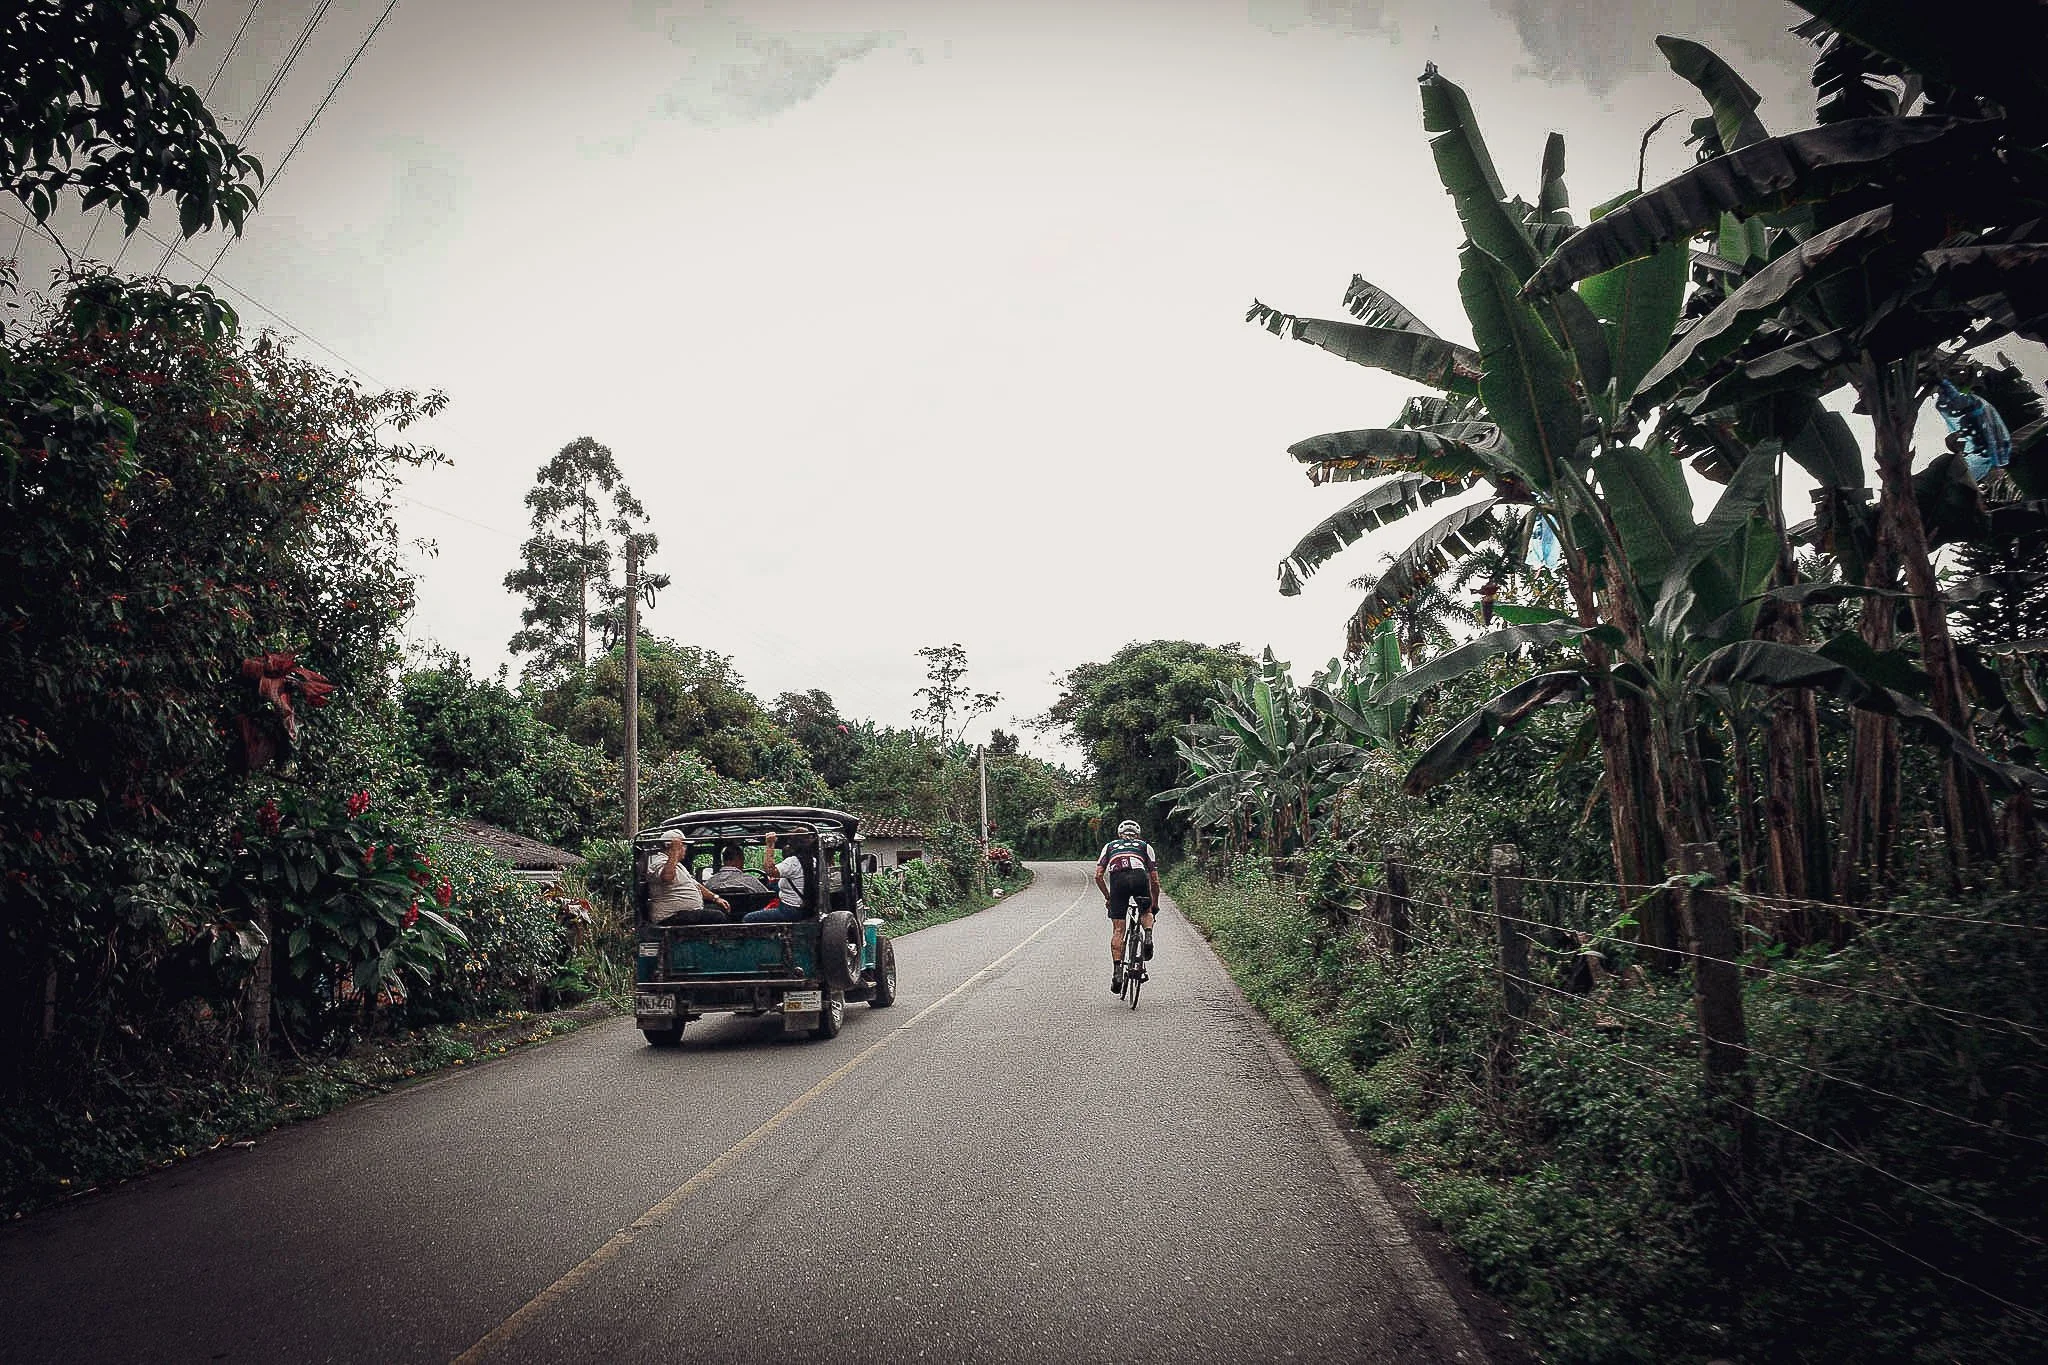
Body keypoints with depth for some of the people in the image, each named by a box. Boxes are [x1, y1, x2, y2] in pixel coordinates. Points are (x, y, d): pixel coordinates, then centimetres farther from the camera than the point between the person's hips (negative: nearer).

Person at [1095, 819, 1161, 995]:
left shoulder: (1110, 846, 33)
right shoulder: (1145, 846, 31)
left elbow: (1098, 876, 22)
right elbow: (1155, 881, 25)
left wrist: (1107, 897, 34)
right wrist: (1155, 904, 36)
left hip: (1117, 880, 0)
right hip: (1139, 877, 0)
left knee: (1118, 930, 7)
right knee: (1146, 912, 30)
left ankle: (1117, 971, 0)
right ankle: (1148, 936, 1)